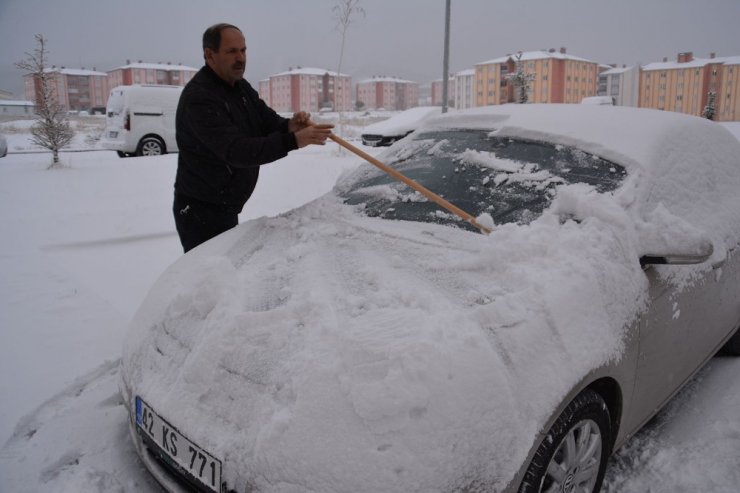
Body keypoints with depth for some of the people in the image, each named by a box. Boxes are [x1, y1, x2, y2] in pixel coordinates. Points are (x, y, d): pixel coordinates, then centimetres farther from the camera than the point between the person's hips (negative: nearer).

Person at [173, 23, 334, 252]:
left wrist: (289, 126, -20)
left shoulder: (241, 87, 8)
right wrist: (293, 141, -39)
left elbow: (268, 119, 5)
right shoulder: (199, 99, -23)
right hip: (201, 211, -9)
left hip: (227, 208, 9)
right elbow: (236, 151, -32)